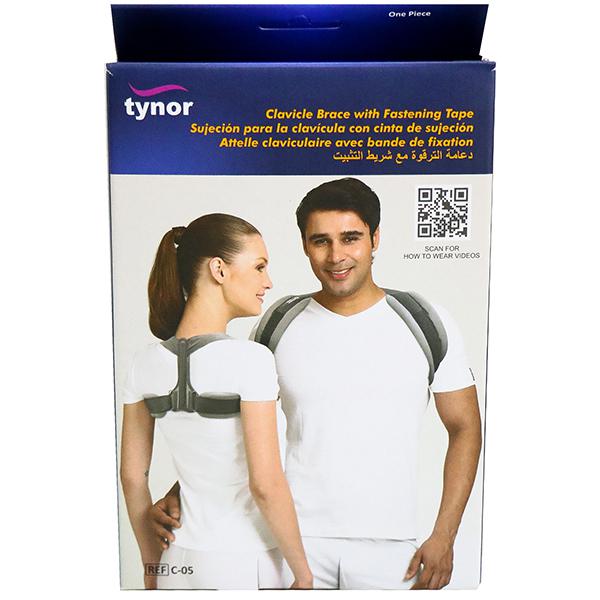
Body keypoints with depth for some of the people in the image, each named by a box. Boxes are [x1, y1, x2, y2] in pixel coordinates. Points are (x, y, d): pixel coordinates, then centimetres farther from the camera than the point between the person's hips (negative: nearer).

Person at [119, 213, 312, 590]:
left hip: (180, 560, 5)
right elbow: (266, 485, -20)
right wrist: (303, 573, -6)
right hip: (245, 563, -5)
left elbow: (132, 476, 4)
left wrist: (154, 566, 16)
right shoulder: (250, 358, -21)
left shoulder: (146, 363, -3)